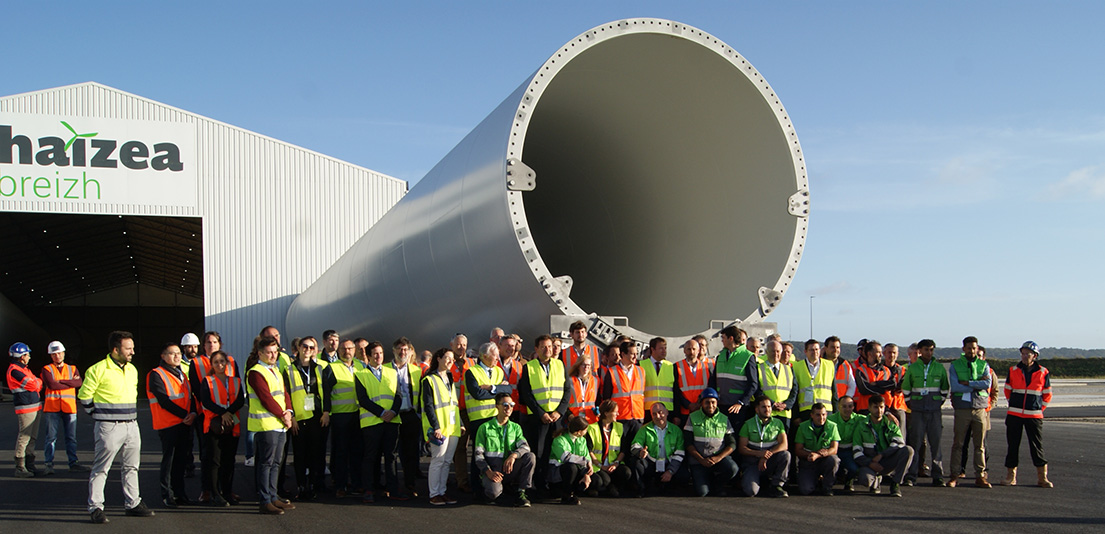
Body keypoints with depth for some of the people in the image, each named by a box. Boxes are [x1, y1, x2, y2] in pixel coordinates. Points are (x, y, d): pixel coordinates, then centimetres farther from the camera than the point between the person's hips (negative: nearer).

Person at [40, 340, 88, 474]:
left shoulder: (72, 369, 14)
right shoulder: (46, 369, 5)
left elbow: (79, 382, -5)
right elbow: (51, 385, -13)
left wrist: (61, 381, -13)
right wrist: (71, 382, -6)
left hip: (69, 407, 3)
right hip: (52, 407, -3)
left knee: (71, 437, 6)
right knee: (51, 437, -4)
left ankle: (73, 463, 11)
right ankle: (49, 464, -1)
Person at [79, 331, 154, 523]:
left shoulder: (132, 369, 11)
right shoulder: (98, 370, -11)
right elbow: (84, 397, -7)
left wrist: (132, 416, 15)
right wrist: (99, 415, 1)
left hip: (132, 426, 7)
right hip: (109, 427, -7)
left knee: (131, 467, 13)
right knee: (101, 469, -2)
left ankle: (133, 504, 21)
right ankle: (95, 507, 4)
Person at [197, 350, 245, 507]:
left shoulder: (235, 381, 14)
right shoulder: (207, 381, 5)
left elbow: (241, 401, -1)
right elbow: (205, 401, -9)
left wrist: (228, 413, -17)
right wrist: (223, 412, -18)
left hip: (232, 425, 3)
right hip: (213, 425, -3)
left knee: (229, 461, 6)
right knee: (214, 460, -6)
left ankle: (228, 492, 14)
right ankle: (215, 495, -3)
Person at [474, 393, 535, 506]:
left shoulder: (515, 427, 13)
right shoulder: (485, 428, 3)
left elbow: (525, 447, -4)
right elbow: (478, 454, -1)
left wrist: (514, 455, -27)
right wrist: (488, 472, -18)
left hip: (510, 470, 3)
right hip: (492, 470, -3)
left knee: (530, 456, -23)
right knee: (493, 493, -35)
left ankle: (520, 493, -13)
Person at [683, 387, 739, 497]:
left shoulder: (724, 419, 8)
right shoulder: (693, 418, 4)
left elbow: (732, 444, 4)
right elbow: (688, 443, -1)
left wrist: (719, 457, -14)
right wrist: (702, 460, -13)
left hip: (720, 457, 2)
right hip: (698, 460, -1)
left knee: (732, 468, -31)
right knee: (701, 492, -21)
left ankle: (718, 486, 1)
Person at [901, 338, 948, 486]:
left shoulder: (939, 368, 6)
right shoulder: (912, 368, 4)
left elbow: (945, 389, 14)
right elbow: (905, 389, 10)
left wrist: (939, 403, 8)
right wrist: (911, 406, 8)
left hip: (934, 411, 1)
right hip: (917, 411, -1)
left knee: (936, 443, 0)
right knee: (915, 443, -3)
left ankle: (938, 476, 7)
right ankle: (911, 476, 1)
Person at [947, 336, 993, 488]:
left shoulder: (984, 365, 11)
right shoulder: (955, 366, 6)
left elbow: (988, 383, -6)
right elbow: (955, 386, -9)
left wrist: (967, 383, -11)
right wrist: (977, 385, -8)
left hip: (980, 408, 2)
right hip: (962, 408, -2)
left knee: (980, 444, 3)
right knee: (958, 443, -1)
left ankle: (980, 476, 8)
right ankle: (955, 475, 4)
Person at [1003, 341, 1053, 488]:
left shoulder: (1043, 373, 1)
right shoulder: (1013, 371, 4)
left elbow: (1047, 395, 11)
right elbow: (1008, 390, 17)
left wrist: (1039, 408, 5)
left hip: (1034, 415, -1)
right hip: (1014, 415, 1)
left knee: (1037, 446, -2)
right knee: (1012, 445, 3)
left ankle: (1042, 477, 4)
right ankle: (1011, 476, 10)